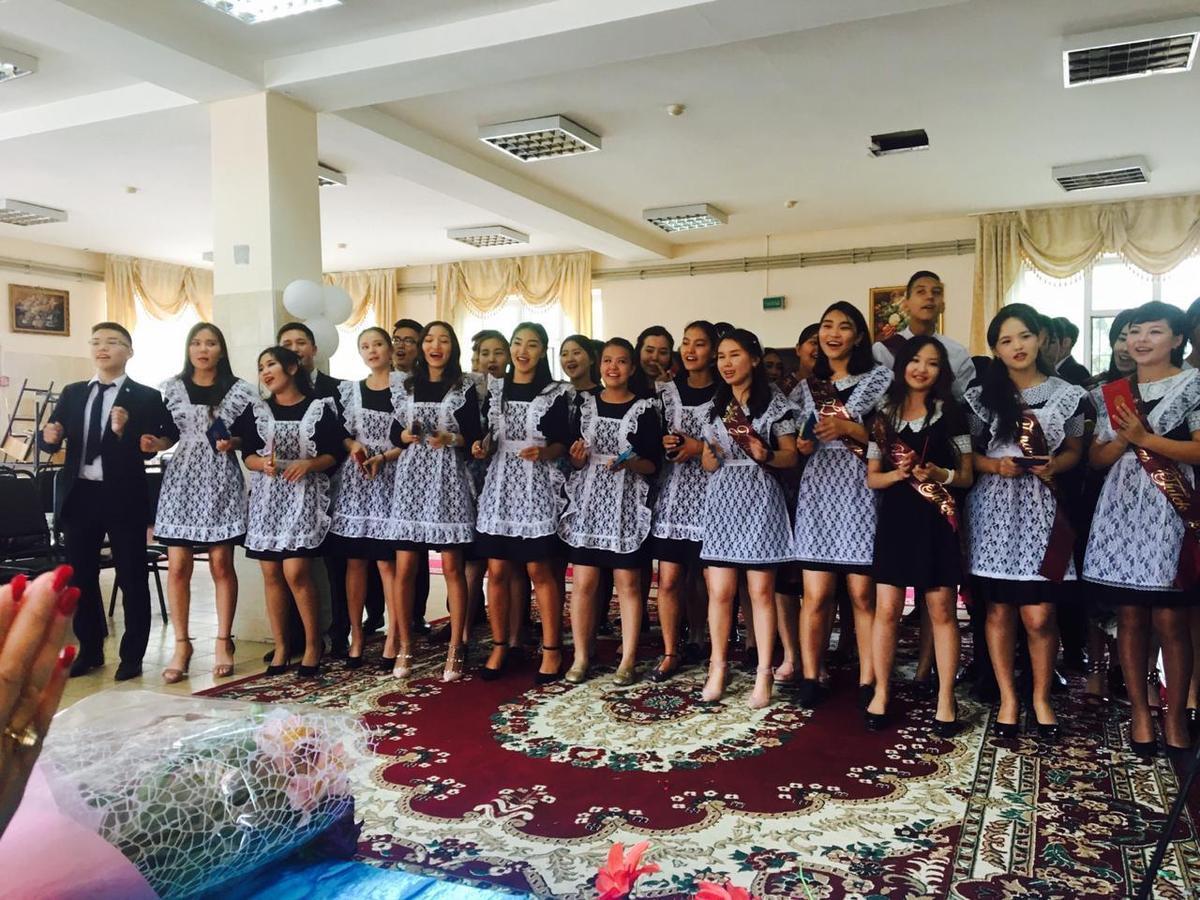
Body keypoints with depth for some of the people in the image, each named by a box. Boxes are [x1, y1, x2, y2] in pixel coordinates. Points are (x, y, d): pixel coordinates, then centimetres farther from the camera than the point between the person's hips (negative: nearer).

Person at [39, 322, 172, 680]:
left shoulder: (146, 397, -3)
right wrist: (49, 436, -14)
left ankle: (132, 655, 15)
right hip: (79, 495, 5)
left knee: (131, 578, 4)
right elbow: (49, 441, 8)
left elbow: (149, 450, -11)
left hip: (123, 497, -5)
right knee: (81, 576, 13)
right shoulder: (72, 393, 12)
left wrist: (123, 431, -28)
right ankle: (89, 650, 28)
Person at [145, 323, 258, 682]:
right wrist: (153, 443, -9)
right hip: (181, 480, 2)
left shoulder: (239, 390, 3)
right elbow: (169, 435, 11)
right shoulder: (172, 387, 8)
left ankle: (224, 642, 12)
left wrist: (233, 443, -14)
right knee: (177, 567, -1)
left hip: (221, 481, -1)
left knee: (221, 565, 1)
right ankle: (181, 645, 9)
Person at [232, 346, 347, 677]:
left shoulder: (320, 408, 1)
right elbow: (247, 455, 8)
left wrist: (308, 464, -16)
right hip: (266, 497, 4)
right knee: (271, 575, 4)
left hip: (304, 496, -4)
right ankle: (281, 647, 15)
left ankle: (313, 646, 2)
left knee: (296, 573, -12)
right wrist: (263, 464, -12)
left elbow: (334, 454, 0)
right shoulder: (257, 411, 12)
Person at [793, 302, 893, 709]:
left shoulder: (879, 378, 6)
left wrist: (848, 428, -14)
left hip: (861, 493, -2)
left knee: (863, 594, -1)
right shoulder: (807, 387, 17)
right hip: (818, 492, 3)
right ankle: (810, 678, 8)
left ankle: (868, 681, 8)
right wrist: (802, 446, 1)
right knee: (816, 595, -1)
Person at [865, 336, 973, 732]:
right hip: (896, 518, 1)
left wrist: (940, 474, -16)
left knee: (942, 611, 1)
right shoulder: (884, 416, 8)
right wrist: (897, 473, -12)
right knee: (886, 609, 0)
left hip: (937, 520, -1)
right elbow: (872, 478, 8)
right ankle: (881, 692, 14)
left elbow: (966, 476, 4)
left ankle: (946, 699, 11)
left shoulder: (951, 415, 5)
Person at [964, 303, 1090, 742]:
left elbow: (1074, 451, 13)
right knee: (998, 610, 5)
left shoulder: (1069, 396, 5)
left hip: (1040, 507, 0)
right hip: (994, 506, 1)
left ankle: (1042, 697, 18)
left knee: (1038, 616, -4)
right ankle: (1007, 697, 19)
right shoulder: (980, 397, 4)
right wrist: (996, 466, -12)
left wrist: (1053, 466, -8)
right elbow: (966, 454, 7)